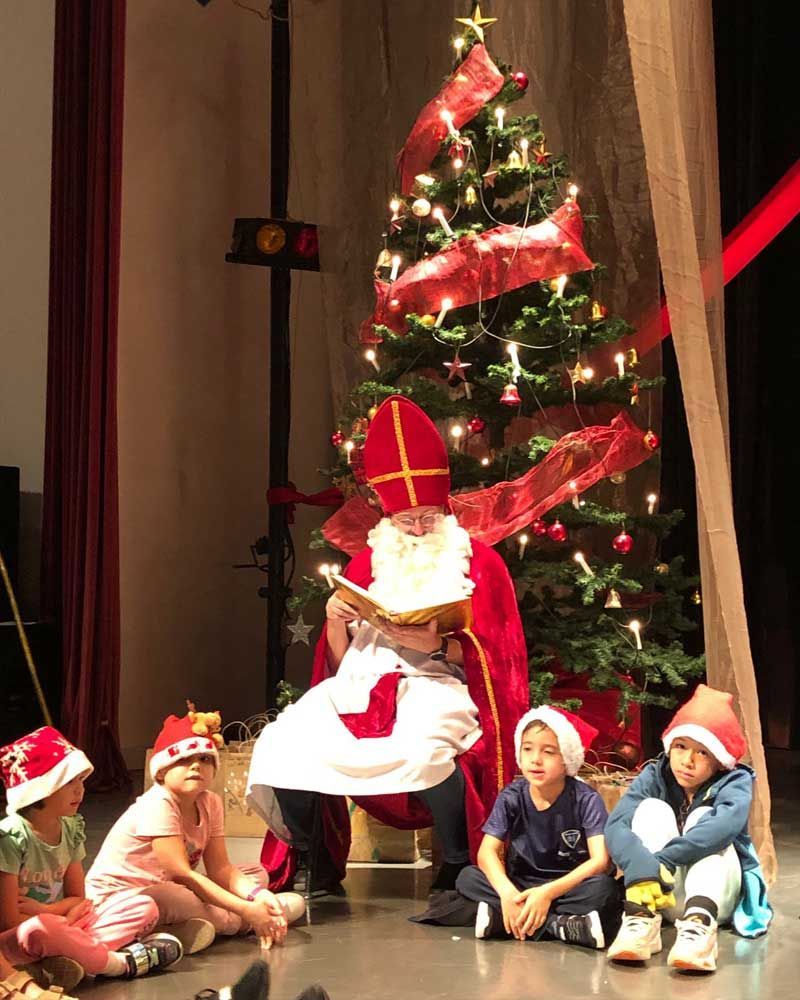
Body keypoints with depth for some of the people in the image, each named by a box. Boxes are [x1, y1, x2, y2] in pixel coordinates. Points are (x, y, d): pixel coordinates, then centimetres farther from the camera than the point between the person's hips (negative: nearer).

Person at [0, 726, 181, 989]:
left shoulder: (71, 829, 3)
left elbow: (78, 899, 6)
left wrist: (43, 909, -14)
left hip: (59, 927, 7)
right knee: (40, 930, -41)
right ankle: (123, 963, -19)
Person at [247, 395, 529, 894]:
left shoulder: (476, 561, 10)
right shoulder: (371, 562, 19)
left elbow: (490, 656, 1)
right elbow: (340, 659, 15)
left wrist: (437, 644, -16)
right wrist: (335, 619, -6)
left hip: (437, 685, -4)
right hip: (363, 684, 4)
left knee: (422, 743, -40)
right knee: (291, 739, -25)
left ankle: (460, 869, -18)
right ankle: (316, 868, -6)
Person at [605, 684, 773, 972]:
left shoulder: (735, 782, -12)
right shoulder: (654, 777, -7)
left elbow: (726, 822, -36)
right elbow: (616, 824, -25)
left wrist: (664, 859, -47)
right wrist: (641, 866, -46)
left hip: (716, 894, -1)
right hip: (666, 894, 1)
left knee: (702, 818, -26)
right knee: (652, 809, -21)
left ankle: (699, 925, -49)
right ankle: (643, 920, -38)